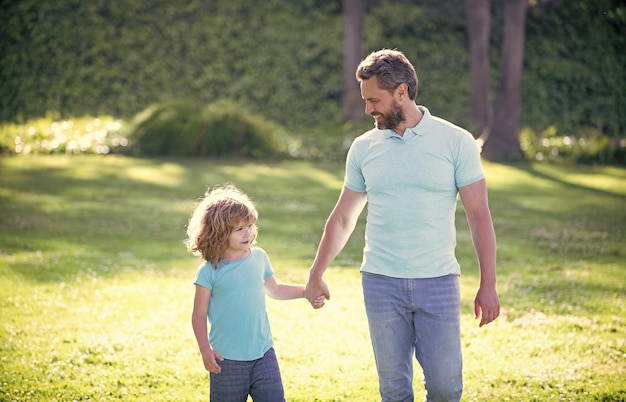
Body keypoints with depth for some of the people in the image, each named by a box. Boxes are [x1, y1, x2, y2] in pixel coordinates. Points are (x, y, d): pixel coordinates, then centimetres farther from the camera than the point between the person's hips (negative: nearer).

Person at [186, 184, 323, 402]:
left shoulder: (259, 258, 3)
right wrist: (205, 350, -13)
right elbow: (199, 315, -5)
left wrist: (307, 291, 12)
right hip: (227, 359, -3)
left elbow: (274, 290, 21)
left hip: (263, 353, 3)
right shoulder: (209, 272, -10)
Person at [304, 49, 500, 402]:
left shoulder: (456, 142, -3)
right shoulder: (363, 148, 6)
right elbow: (343, 218, 15)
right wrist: (316, 276, 16)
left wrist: (488, 285, -8)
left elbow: (479, 215, -3)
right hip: (381, 283, 2)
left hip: (438, 282, -2)